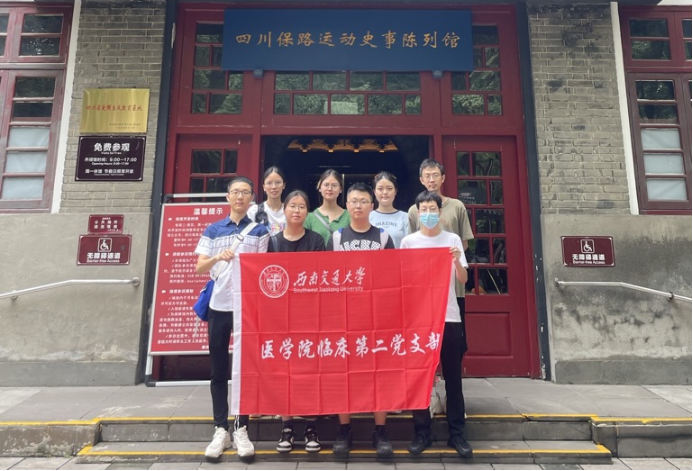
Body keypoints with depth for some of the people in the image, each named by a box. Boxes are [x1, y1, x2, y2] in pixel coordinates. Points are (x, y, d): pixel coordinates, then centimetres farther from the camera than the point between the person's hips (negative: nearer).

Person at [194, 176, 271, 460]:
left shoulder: (260, 231, 6)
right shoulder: (213, 230, 10)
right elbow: (199, 268, 3)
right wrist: (217, 258, -15)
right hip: (219, 306, 2)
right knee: (219, 370, 7)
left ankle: (241, 430, 14)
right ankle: (220, 430, 17)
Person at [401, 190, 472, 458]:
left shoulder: (453, 240, 5)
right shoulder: (408, 242, 3)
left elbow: (463, 280, 2)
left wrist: (457, 261, -16)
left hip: (449, 316, 1)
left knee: (453, 377, 6)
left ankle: (457, 434, 17)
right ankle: (422, 433, 17)